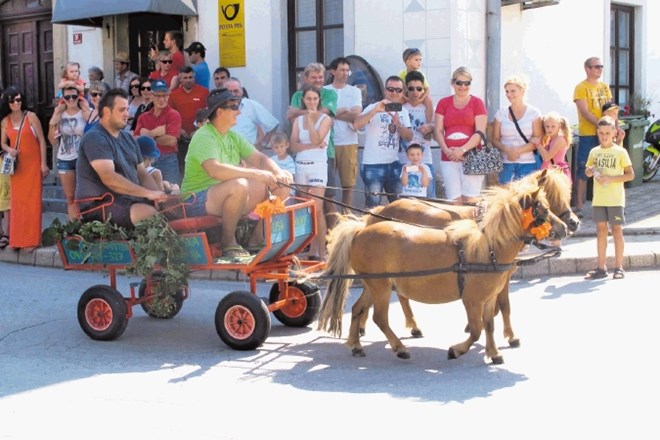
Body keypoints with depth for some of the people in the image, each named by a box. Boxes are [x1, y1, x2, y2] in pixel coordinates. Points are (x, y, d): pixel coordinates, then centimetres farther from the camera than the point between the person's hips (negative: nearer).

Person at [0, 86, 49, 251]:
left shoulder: (31, 117, -7)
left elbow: (41, 140, -5)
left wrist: (43, 163, -8)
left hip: (33, 164, -4)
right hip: (16, 165, 4)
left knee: (32, 200, -1)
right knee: (17, 200, 7)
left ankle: (31, 239, 5)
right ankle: (17, 238, 17)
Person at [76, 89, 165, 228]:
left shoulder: (128, 138, 16)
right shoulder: (95, 139, -12)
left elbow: (142, 174, 15)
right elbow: (109, 178, -24)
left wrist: (158, 195, -5)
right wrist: (148, 193, -26)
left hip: (130, 199, 8)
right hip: (100, 204, -8)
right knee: (153, 216, -30)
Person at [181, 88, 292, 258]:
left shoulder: (233, 136, 11)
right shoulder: (204, 137, -18)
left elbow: (260, 158, 9)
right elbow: (215, 170, -34)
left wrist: (278, 172, -13)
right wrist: (255, 174, -34)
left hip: (228, 197, 8)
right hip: (198, 200, -8)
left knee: (280, 187, -3)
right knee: (239, 185, -38)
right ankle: (228, 241, -20)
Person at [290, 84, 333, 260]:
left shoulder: (325, 119, 1)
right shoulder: (298, 120, 11)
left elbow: (316, 140, -13)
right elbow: (293, 146, 0)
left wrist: (310, 119, -14)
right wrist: (313, 146, -12)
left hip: (318, 165, -5)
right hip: (300, 166, 5)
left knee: (316, 209, -14)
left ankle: (321, 251, -13)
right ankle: (312, 249, 11)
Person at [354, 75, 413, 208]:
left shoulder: (403, 112, 10)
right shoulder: (373, 108, -8)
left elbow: (409, 137, 2)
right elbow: (356, 124, -24)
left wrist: (397, 123, -16)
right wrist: (375, 110, -34)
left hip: (394, 164, 6)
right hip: (373, 165, -6)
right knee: (373, 204, -3)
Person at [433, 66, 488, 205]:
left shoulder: (477, 103, 6)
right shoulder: (443, 103, 13)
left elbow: (480, 132, -2)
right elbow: (438, 131, 8)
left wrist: (462, 150, -14)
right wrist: (446, 150, -9)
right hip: (448, 158, 2)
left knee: (470, 199, -9)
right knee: (455, 200, -4)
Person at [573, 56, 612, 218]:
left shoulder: (605, 87, 13)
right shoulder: (581, 88, -5)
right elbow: (585, 112, -13)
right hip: (588, 134, -6)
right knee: (583, 169, -3)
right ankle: (579, 206, 1)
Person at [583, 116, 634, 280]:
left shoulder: (620, 152, -4)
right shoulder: (594, 152, 8)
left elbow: (630, 174, -7)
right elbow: (587, 172, 18)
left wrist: (611, 178, -17)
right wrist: (592, 170, -4)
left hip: (615, 199, -4)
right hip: (598, 199, 4)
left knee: (617, 230, 0)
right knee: (601, 231, 7)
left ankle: (619, 267, 6)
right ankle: (601, 267, 12)